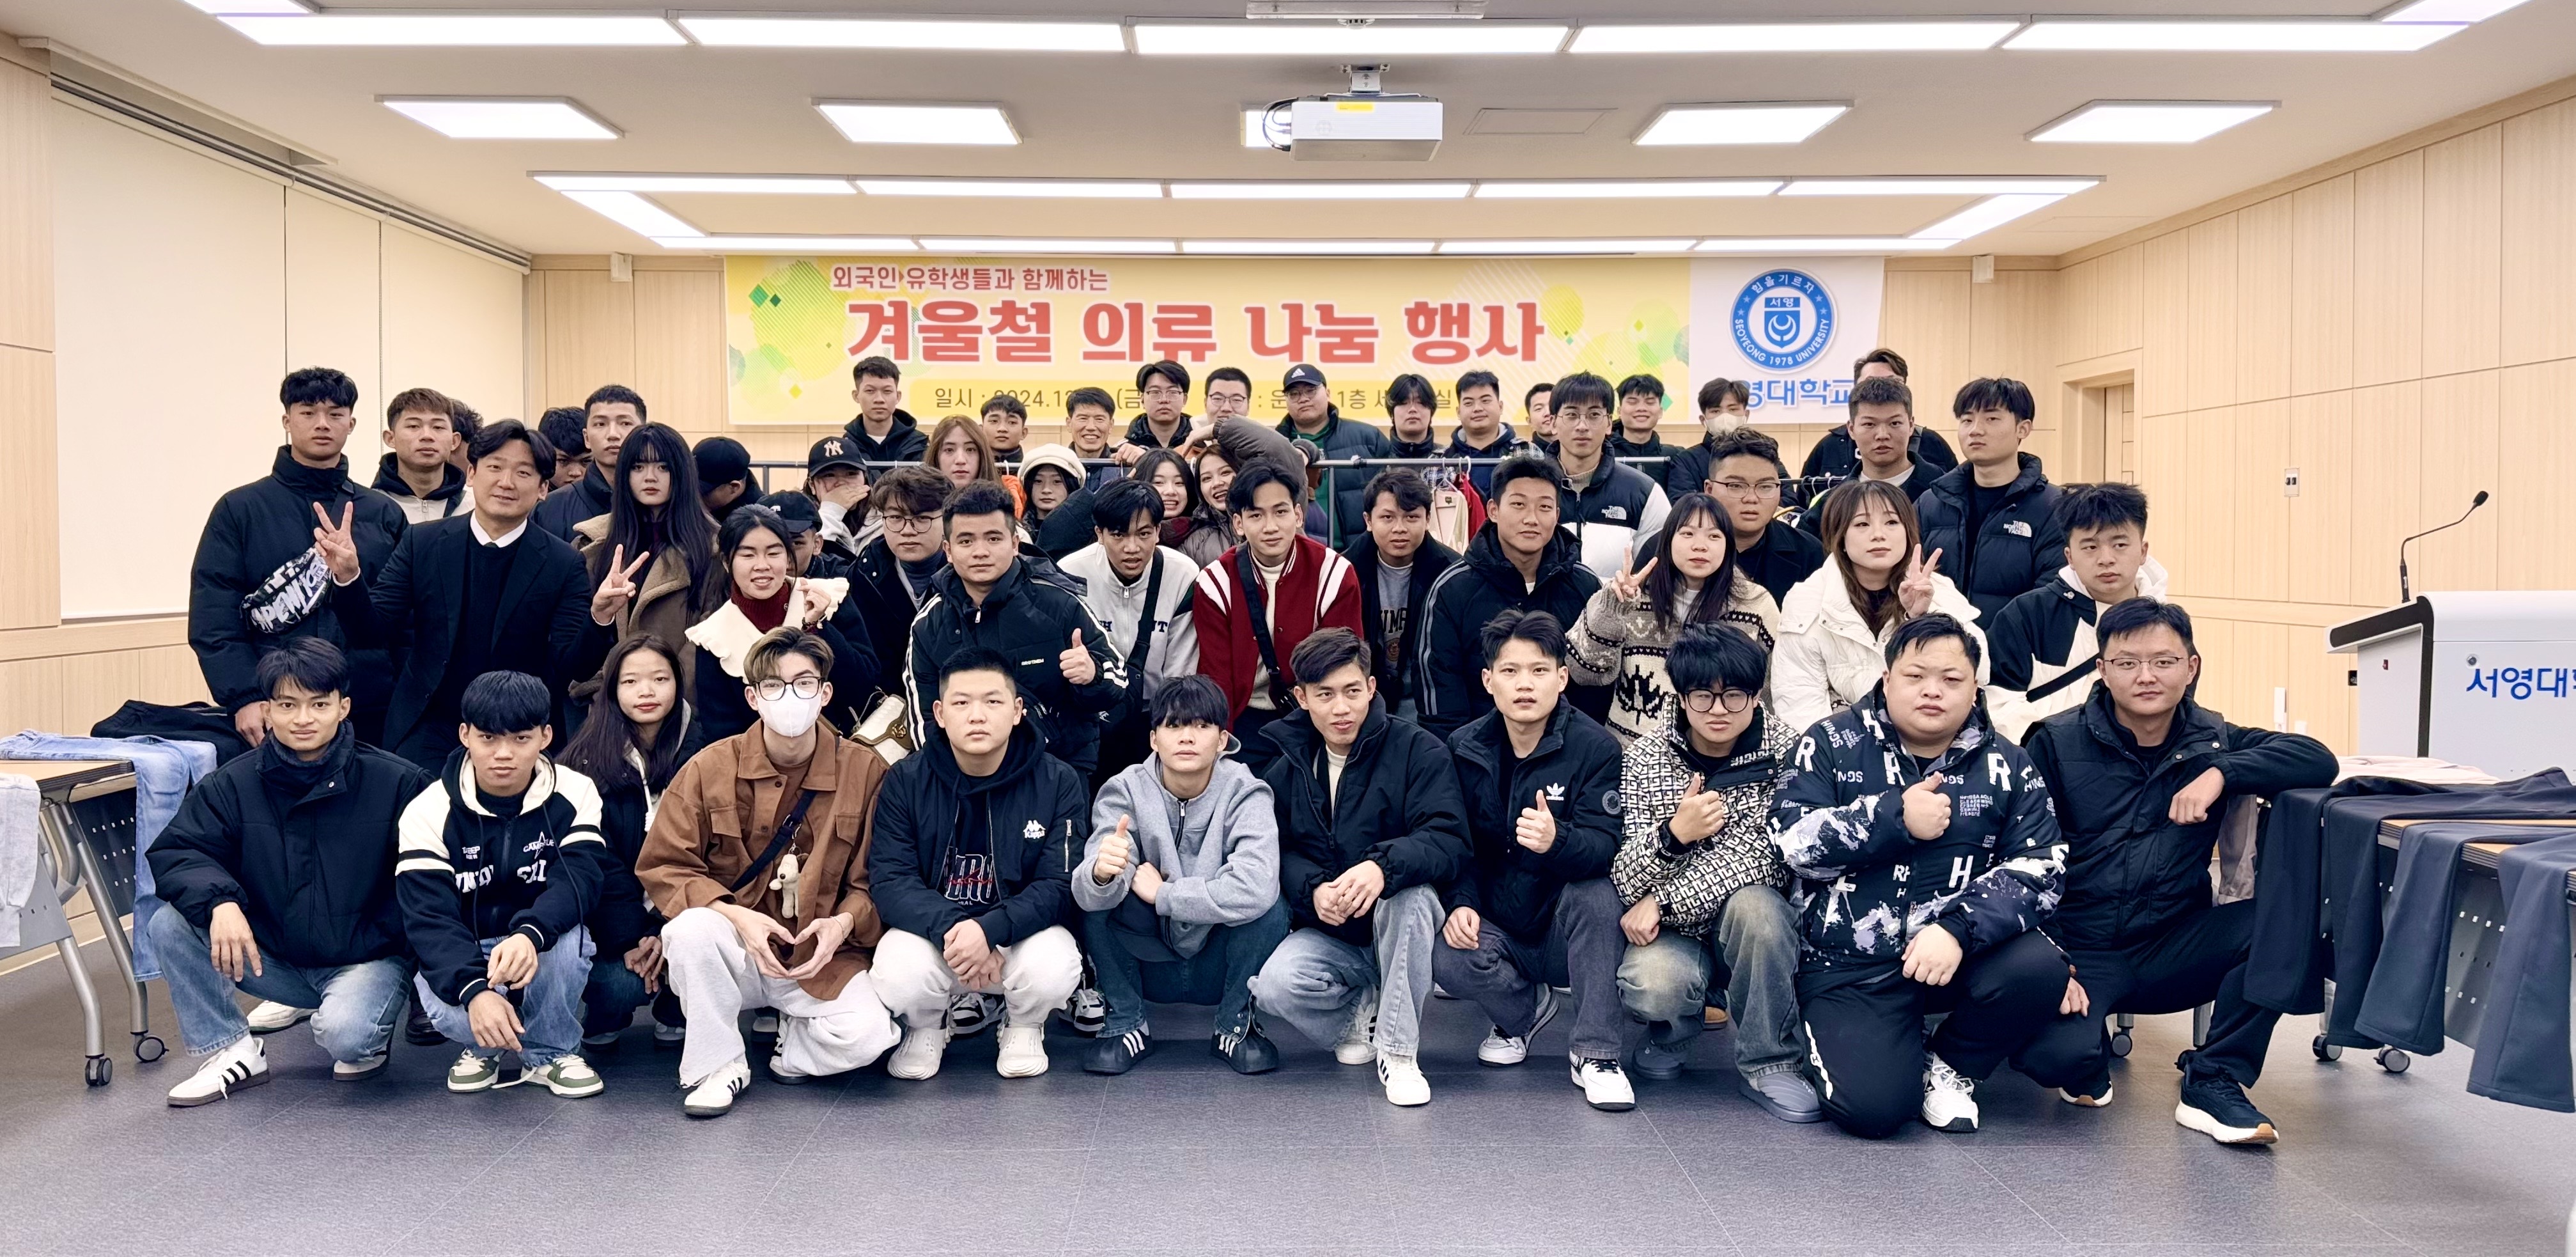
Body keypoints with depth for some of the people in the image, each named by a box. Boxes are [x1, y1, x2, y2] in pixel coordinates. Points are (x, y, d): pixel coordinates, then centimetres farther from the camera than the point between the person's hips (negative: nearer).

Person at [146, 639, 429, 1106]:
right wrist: (219, 901, -28)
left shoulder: (397, 783, -10)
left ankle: (372, 1034, 6)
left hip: (366, 958, -4)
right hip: (272, 958, 4)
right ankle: (229, 1050, -1)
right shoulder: (233, 784, 0)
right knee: (168, 924, -16)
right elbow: (174, 853, -7)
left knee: (344, 1033, -34)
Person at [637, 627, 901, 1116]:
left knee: (865, 1035, -28)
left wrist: (845, 922, -21)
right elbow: (661, 866, -5)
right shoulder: (711, 768, -3)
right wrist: (735, 914, -20)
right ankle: (716, 1063, -9)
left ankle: (797, 1042, 10)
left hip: (823, 961, -1)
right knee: (692, 927, -32)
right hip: (735, 955, 1)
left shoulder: (866, 771, -4)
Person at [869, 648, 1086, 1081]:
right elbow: (889, 880, -13)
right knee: (898, 975, -31)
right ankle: (926, 1027, 8)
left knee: (1053, 968, -33)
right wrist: (950, 929, -31)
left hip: (1020, 934, -1)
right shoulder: (906, 781, -5)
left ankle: (1024, 1027, 6)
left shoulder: (1058, 782, -8)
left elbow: (1061, 885, -14)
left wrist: (989, 929, -32)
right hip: (931, 929, 1)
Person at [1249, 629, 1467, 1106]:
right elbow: (1278, 852, 1)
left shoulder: (1418, 752, -6)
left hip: (1401, 924, -2)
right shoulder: (1285, 766, 6)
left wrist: (1383, 865, -38)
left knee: (1410, 894, -37)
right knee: (1274, 986, -29)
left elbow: (1449, 841, -18)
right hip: (1329, 934, 2)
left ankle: (1398, 1051, -19)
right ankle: (1364, 1011, 5)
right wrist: (1313, 890, -22)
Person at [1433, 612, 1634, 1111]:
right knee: (1448, 961, -29)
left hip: (1568, 931, -2)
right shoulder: (1465, 749, -1)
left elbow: (1606, 844, -22)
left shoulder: (1596, 747, -12)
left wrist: (1556, 841, -44)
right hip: (1496, 927, 2)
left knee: (1597, 892, -34)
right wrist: (1460, 903, -16)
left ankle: (1594, 1052, -18)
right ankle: (1526, 1006, 8)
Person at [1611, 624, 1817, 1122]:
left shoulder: (1785, 750, -8)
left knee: (1753, 904, -34)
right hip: (1671, 931, 0)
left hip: (1750, 928, 0)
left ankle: (1768, 1063, -13)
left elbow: (1758, 859, -17)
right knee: (1651, 984, -32)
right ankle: (1675, 1027, 8)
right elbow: (1625, 880, -12)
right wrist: (1673, 834, -32)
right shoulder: (1646, 758, -5)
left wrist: (1663, 902, -21)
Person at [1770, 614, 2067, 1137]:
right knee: (1870, 1107, -23)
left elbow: (2036, 872, -7)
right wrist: (1897, 819, -15)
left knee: (2040, 968, -28)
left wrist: (1958, 931, -23)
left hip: (1956, 953, 3)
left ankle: (1950, 1066, 3)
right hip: (1850, 962, -3)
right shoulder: (1832, 745, 1)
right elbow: (1791, 843, -10)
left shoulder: (2006, 767, 4)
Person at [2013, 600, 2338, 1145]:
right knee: (2057, 1056, -32)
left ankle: (2213, 1083, -8)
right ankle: (2091, 1056, 9)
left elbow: (2318, 760, -8)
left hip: (2173, 951, 3)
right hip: (2082, 951, -3)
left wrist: (2221, 774, -21)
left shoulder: (2212, 740, 7)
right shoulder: (2057, 743, -2)